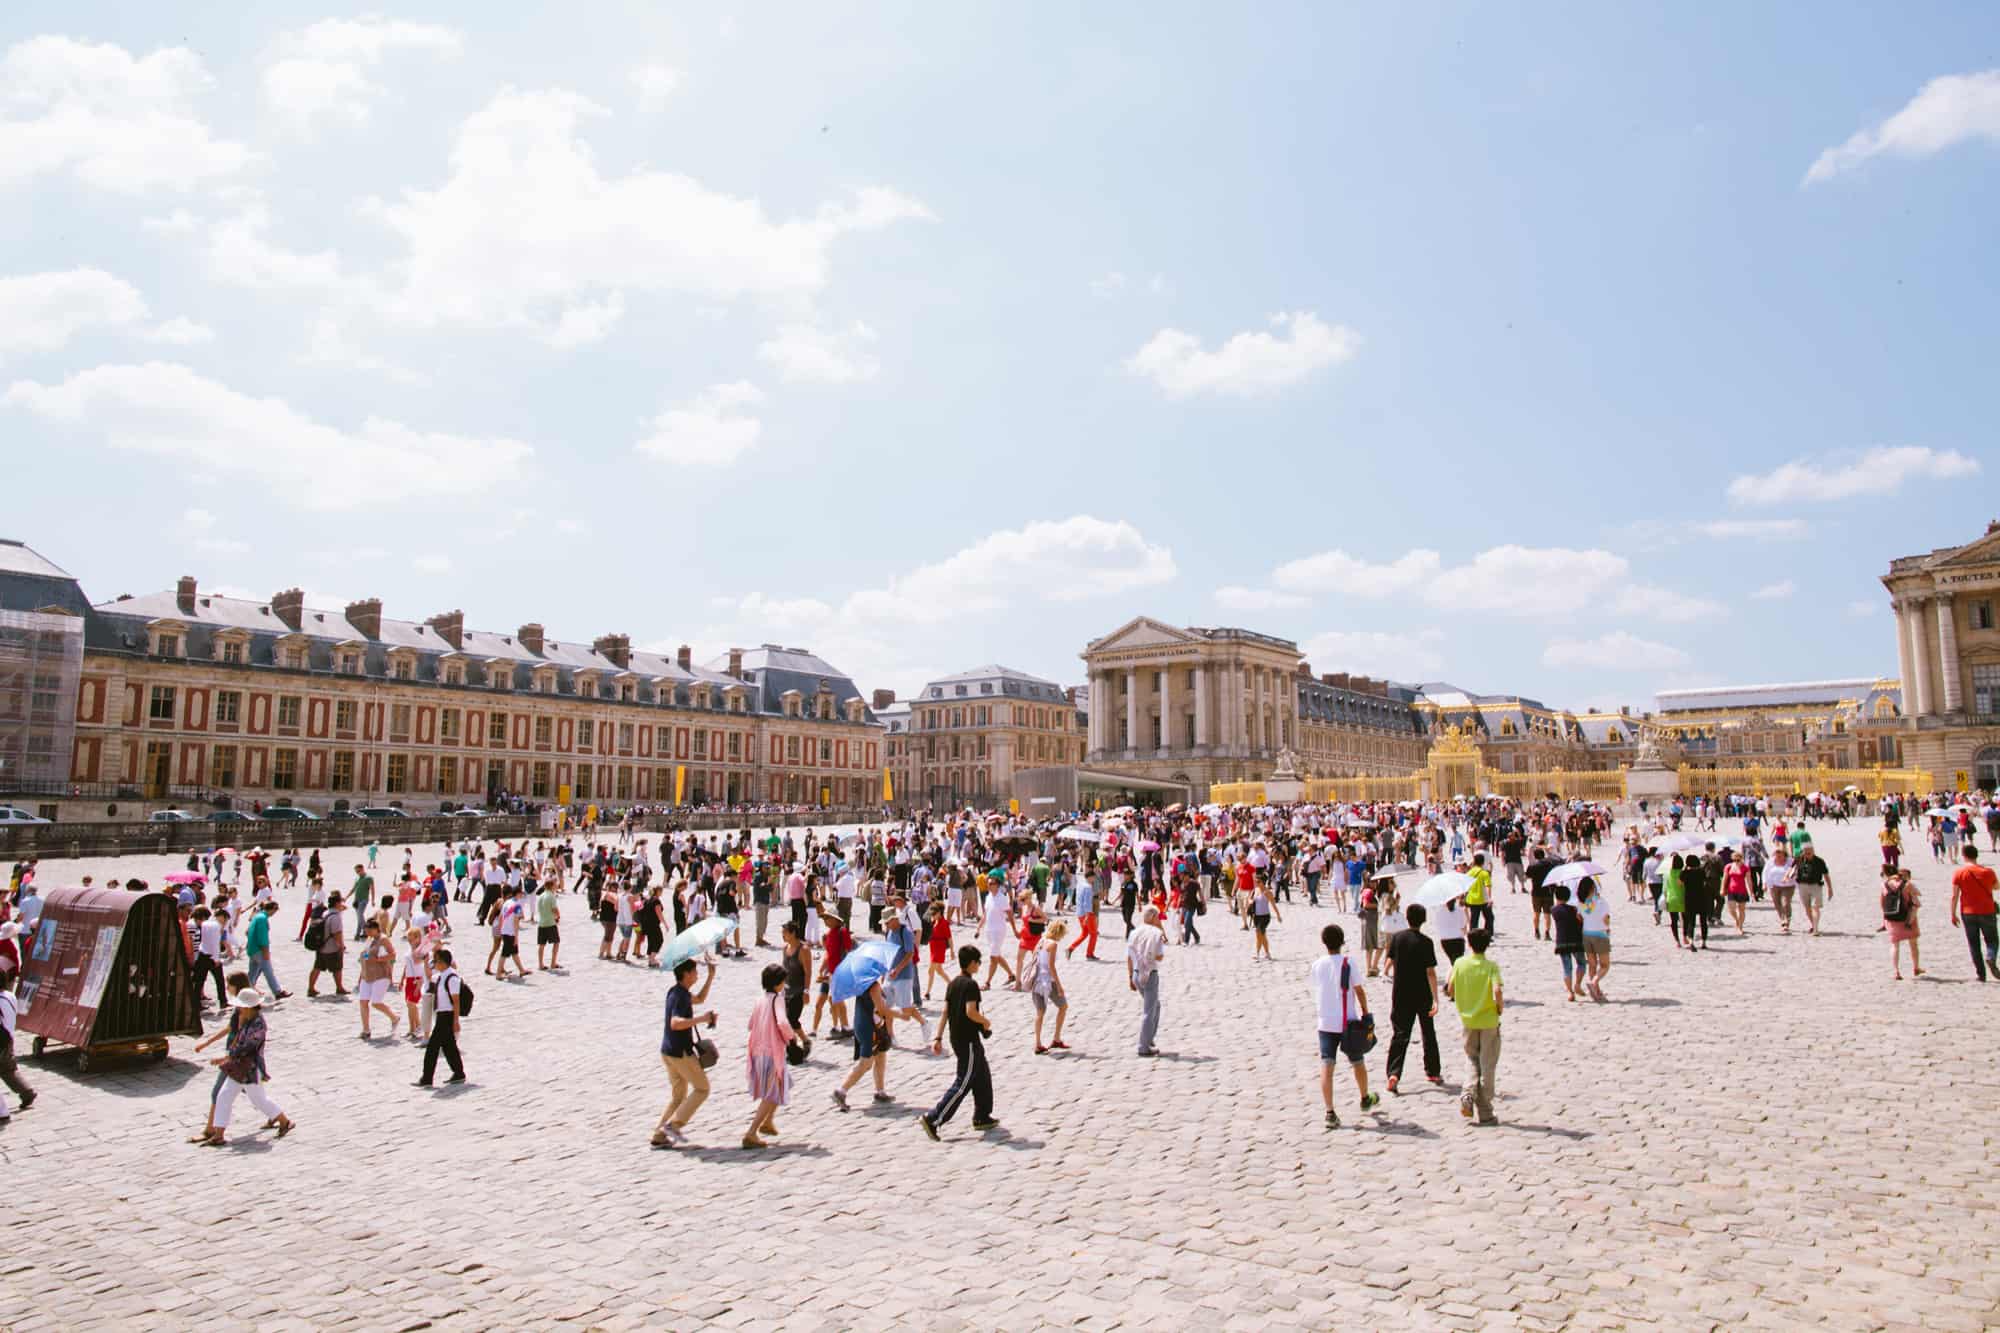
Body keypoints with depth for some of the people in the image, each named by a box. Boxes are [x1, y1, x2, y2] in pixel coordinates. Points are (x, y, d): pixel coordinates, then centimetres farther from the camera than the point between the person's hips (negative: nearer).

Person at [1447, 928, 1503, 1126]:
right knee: (1487, 1067, 8)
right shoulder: (1491, 966, -12)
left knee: (1473, 1063, 19)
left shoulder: (1459, 963, -3)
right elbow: (1497, 991, -24)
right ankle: (1485, 1113, 12)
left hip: (1467, 1020, 3)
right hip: (1489, 1021, -2)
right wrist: (1499, 1008, -6)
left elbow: (1450, 991, 0)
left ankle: (1468, 1095, -5)